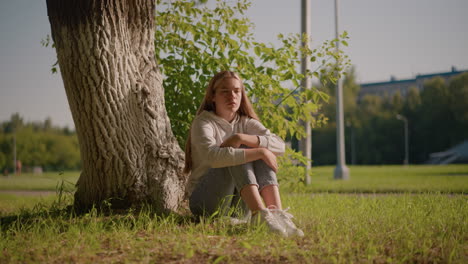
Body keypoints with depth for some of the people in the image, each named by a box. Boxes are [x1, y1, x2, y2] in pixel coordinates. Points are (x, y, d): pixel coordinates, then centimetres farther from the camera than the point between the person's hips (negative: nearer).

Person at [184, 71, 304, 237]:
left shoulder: (245, 123, 8)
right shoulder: (203, 122, -8)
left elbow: (280, 145, -11)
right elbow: (212, 156, -31)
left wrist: (242, 138, -24)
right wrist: (260, 151, -32)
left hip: (238, 204, 5)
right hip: (205, 201, -4)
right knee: (238, 155, -26)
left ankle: (277, 212, -35)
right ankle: (260, 215, -46)